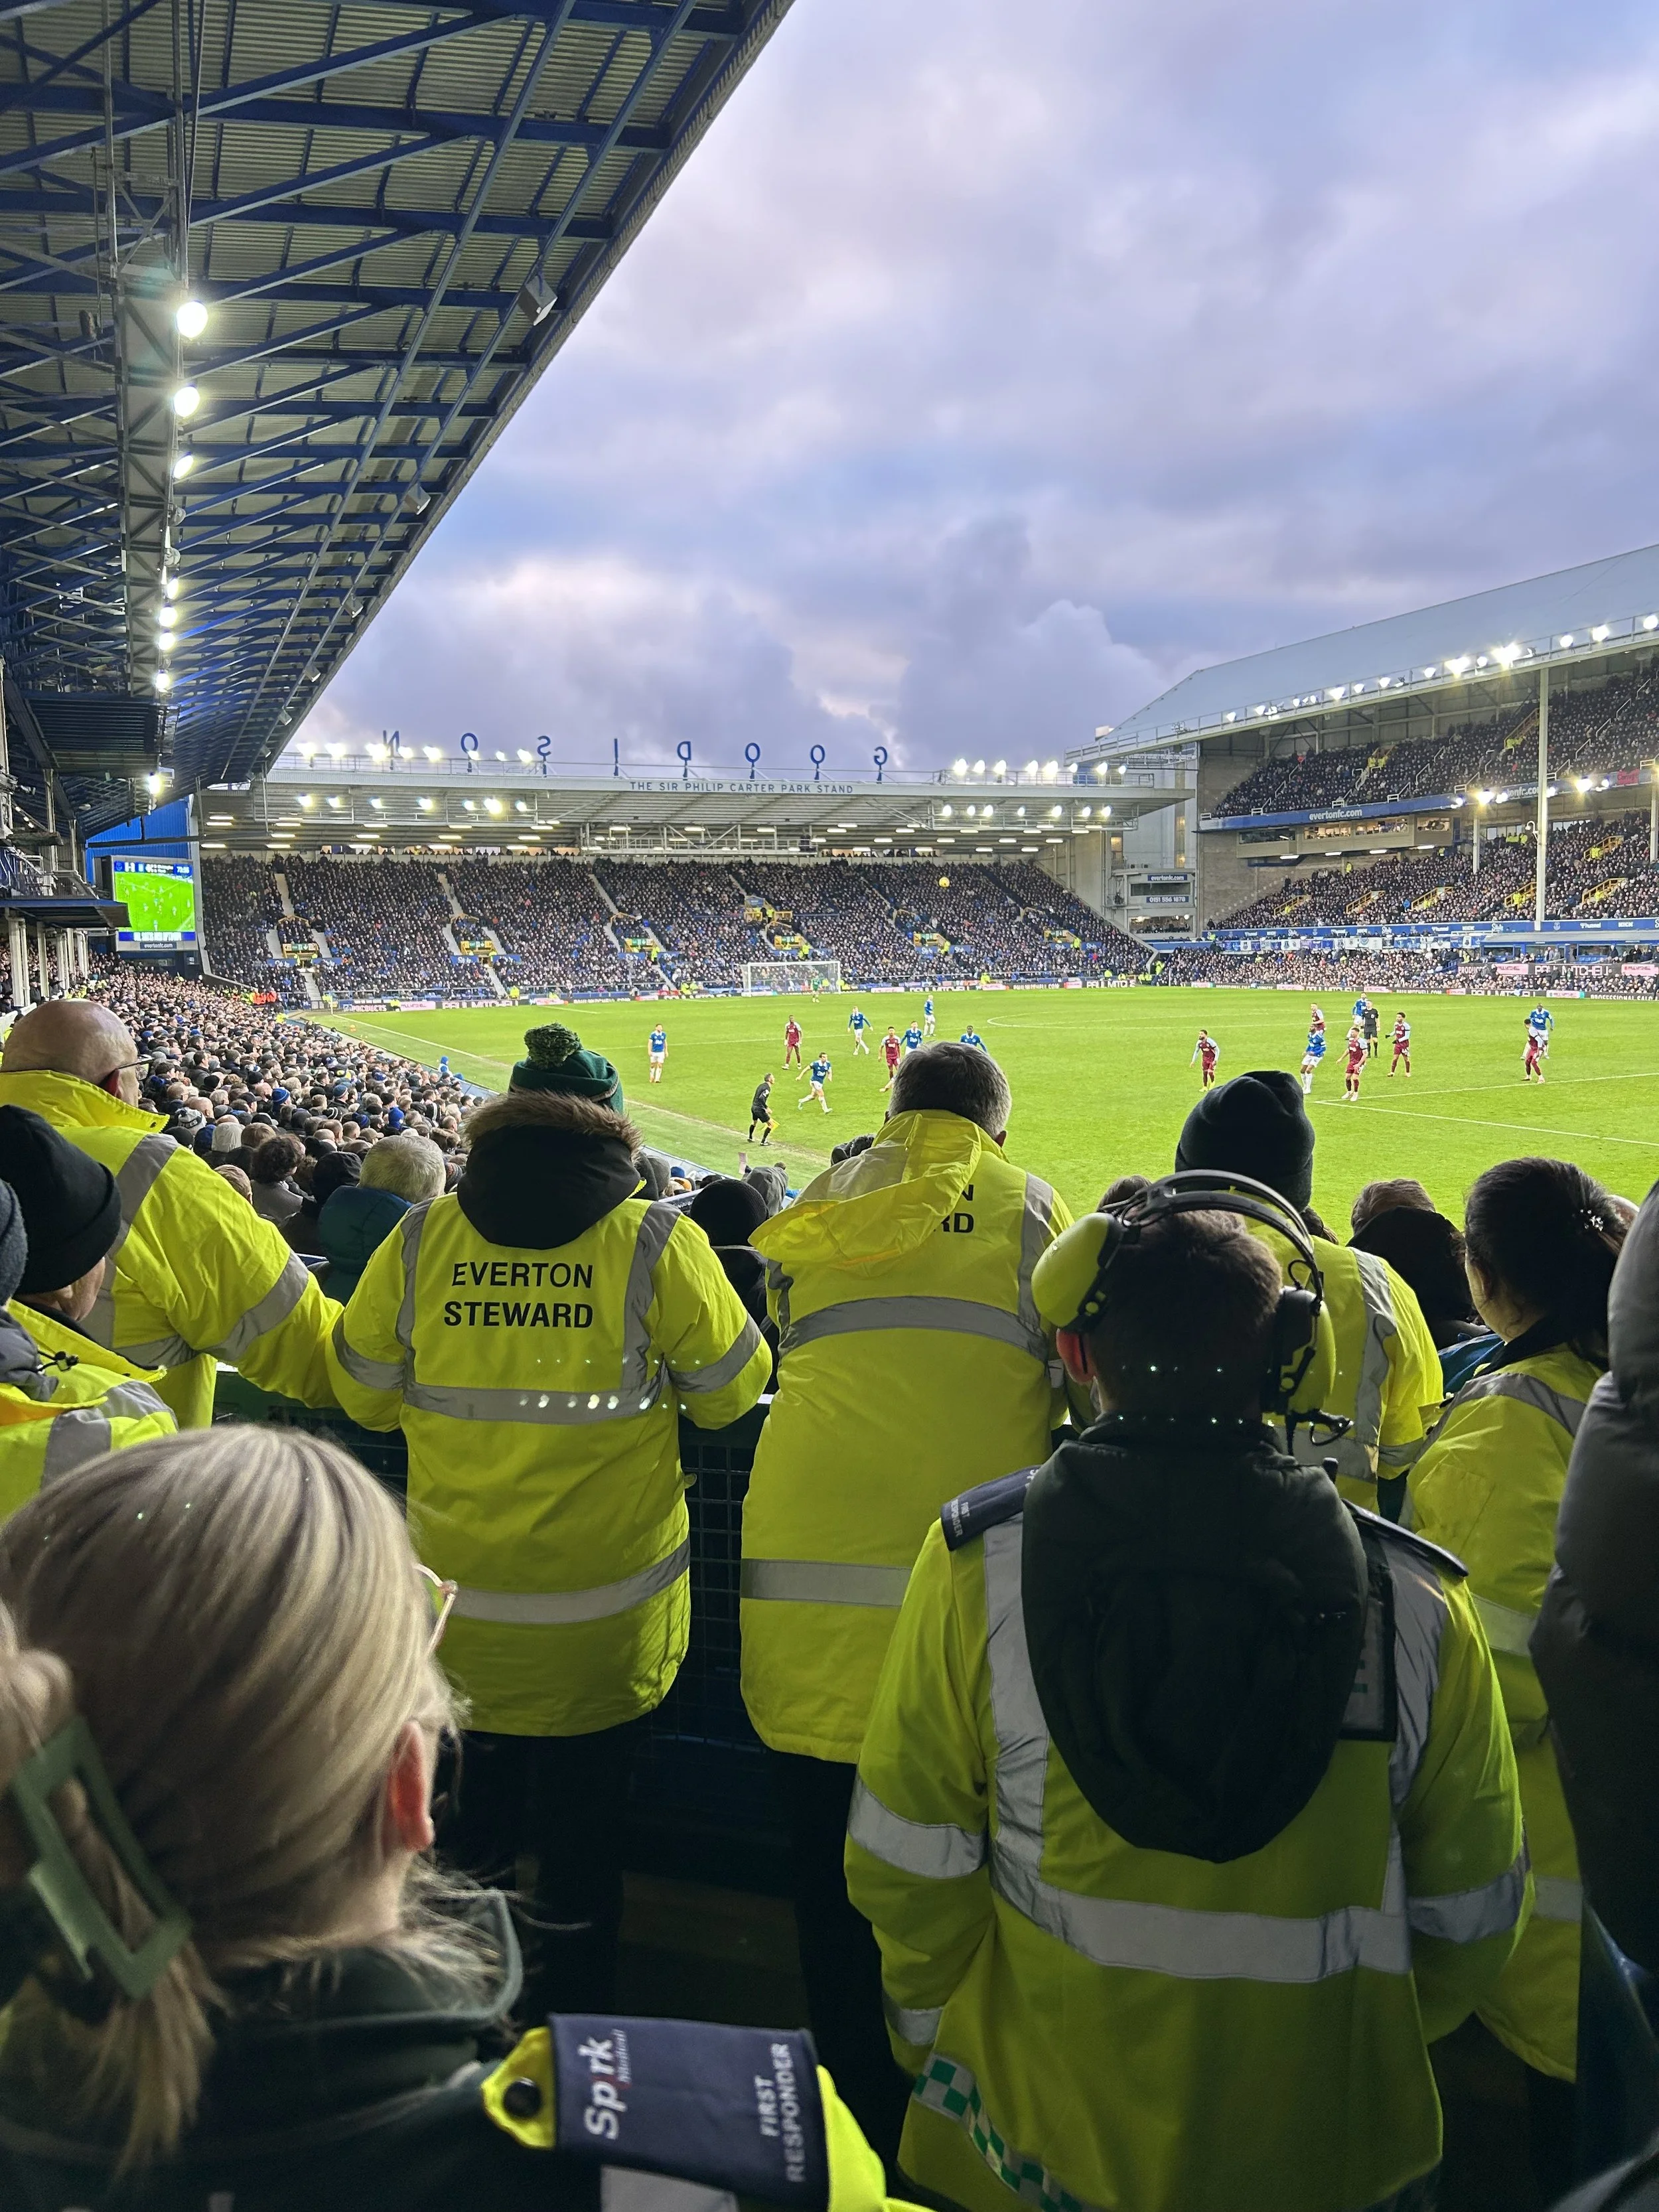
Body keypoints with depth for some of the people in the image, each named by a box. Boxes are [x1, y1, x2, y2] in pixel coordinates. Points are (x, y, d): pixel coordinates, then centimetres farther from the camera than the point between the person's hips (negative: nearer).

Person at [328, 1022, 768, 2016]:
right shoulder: (655, 1243, -15)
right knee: (584, 1828, 16)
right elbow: (731, 1393, -5)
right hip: (605, 1621, -3)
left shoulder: (421, 1242, -8)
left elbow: (364, 1394, 3)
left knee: (475, 1800, 25)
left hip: (455, 1608, 3)